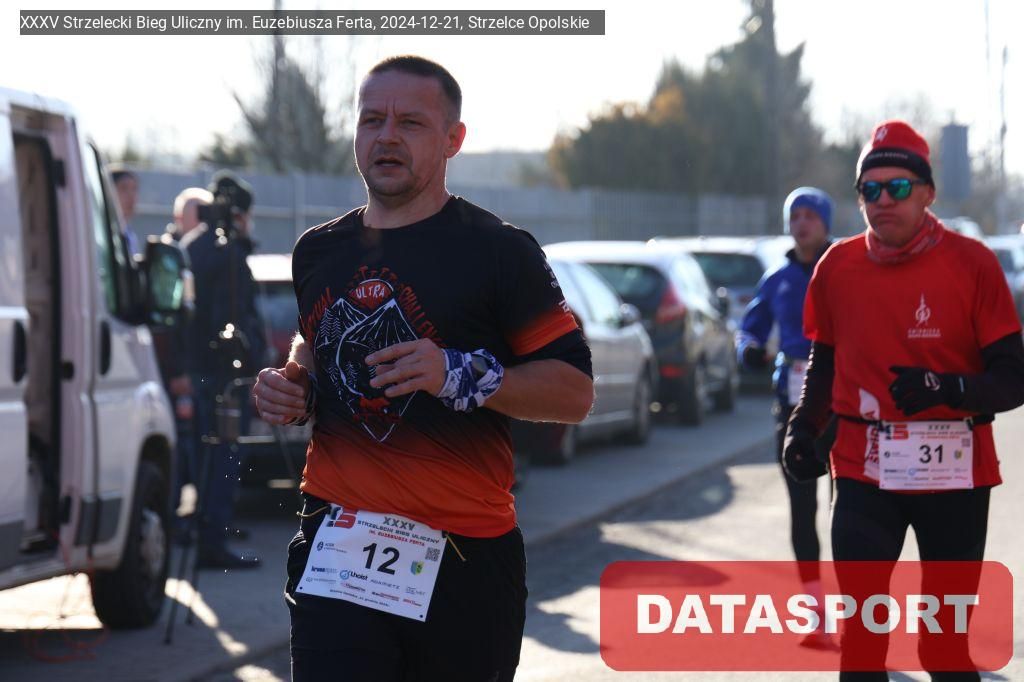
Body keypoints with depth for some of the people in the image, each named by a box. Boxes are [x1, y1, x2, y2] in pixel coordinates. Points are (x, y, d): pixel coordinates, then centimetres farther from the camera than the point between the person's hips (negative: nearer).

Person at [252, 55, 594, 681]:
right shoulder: (320, 252, 14)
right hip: (336, 552, 3)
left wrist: (462, 376, -19)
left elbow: (575, 392, -6)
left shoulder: (497, 250, -3)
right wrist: (291, 387, 12)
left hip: (464, 561, -3)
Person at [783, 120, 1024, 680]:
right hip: (864, 472, 2)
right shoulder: (837, 267, 4)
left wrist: (946, 389, -26)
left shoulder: (970, 263, -7)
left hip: (953, 473, -2)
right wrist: (803, 428, 3)